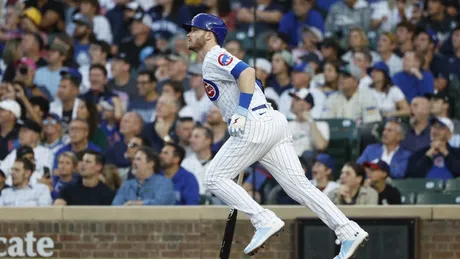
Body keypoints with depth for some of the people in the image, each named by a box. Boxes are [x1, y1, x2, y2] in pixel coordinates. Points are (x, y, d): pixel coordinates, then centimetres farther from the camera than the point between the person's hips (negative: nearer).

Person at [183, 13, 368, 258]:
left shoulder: (215, 58, -1)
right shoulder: (214, 63, 28)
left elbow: (247, 72, -19)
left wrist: (241, 112, -22)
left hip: (255, 126, -10)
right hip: (274, 124, 10)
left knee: (215, 178, -2)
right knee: (297, 184, 2)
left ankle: (265, 221, -11)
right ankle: (348, 232, -7)